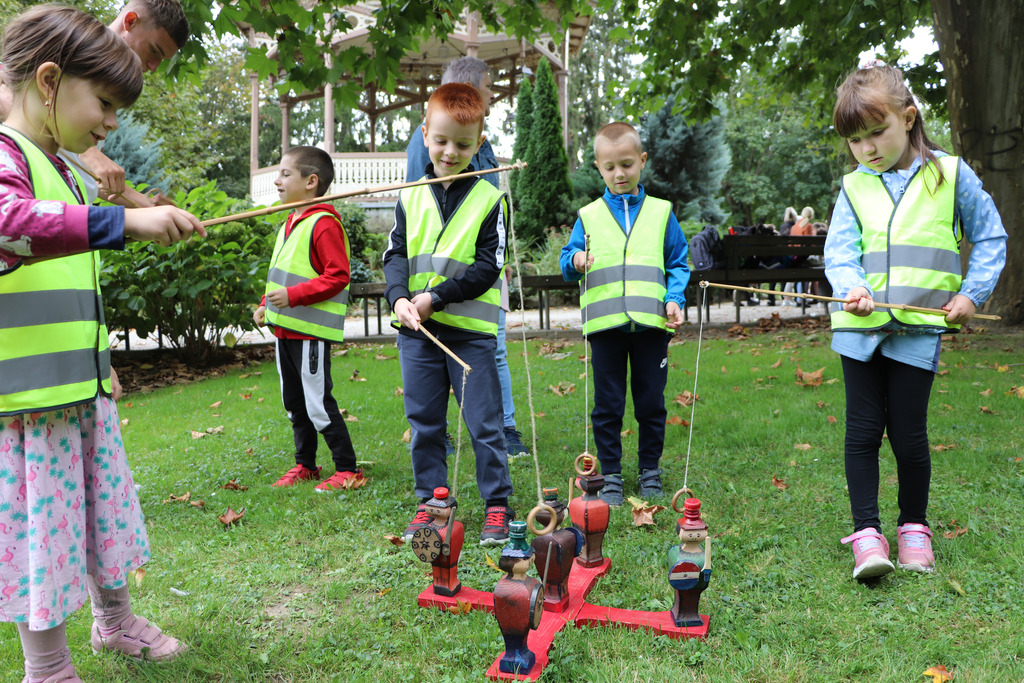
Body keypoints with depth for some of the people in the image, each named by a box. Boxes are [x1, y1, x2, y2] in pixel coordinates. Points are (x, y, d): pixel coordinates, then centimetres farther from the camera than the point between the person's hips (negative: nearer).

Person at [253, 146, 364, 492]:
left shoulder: (323, 223, -15)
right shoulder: (290, 223, 16)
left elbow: (337, 276, -21)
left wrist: (293, 295, -24)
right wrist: (267, 305, 13)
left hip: (311, 332, -10)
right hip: (285, 330, 10)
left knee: (318, 404, -5)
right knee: (294, 402, 17)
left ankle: (348, 469, 6)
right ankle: (305, 464, 30)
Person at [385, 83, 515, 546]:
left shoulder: (490, 200, -3)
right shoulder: (410, 197, 8)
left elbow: (488, 268, -8)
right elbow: (395, 255, 6)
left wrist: (435, 297, -15)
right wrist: (399, 299, -13)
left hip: (471, 330, -3)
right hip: (416, 331, 4)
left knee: (483, 423, 3)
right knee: (424, 423, 12)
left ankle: (497, 504, 17)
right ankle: (430, 503, 26)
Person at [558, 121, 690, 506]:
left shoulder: (661, 212, 10)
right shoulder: (589, 216, 10)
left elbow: (678, 263, 12)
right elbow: (566, 262, 9)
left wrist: (674, 299, -4)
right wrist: (575, 262, -14)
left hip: (651, 323, 0)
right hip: (605, 324, 0)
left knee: (651, 402, 8)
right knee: (607, 405, 5)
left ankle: (650, 469, 24)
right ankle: (610, 475, 18)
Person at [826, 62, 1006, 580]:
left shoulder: (951, 174, 6)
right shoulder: (854, 188, 9)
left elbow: (991, 237, 12)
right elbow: (839, 251, 2)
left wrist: (971, 292, 1)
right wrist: (852, 286, -18)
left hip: (919, 329, -1)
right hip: (860, 327, 2)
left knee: (908, 433, 1)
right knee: (863, 430, 1)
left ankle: (914, 527, 22)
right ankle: (866, 534, 8)